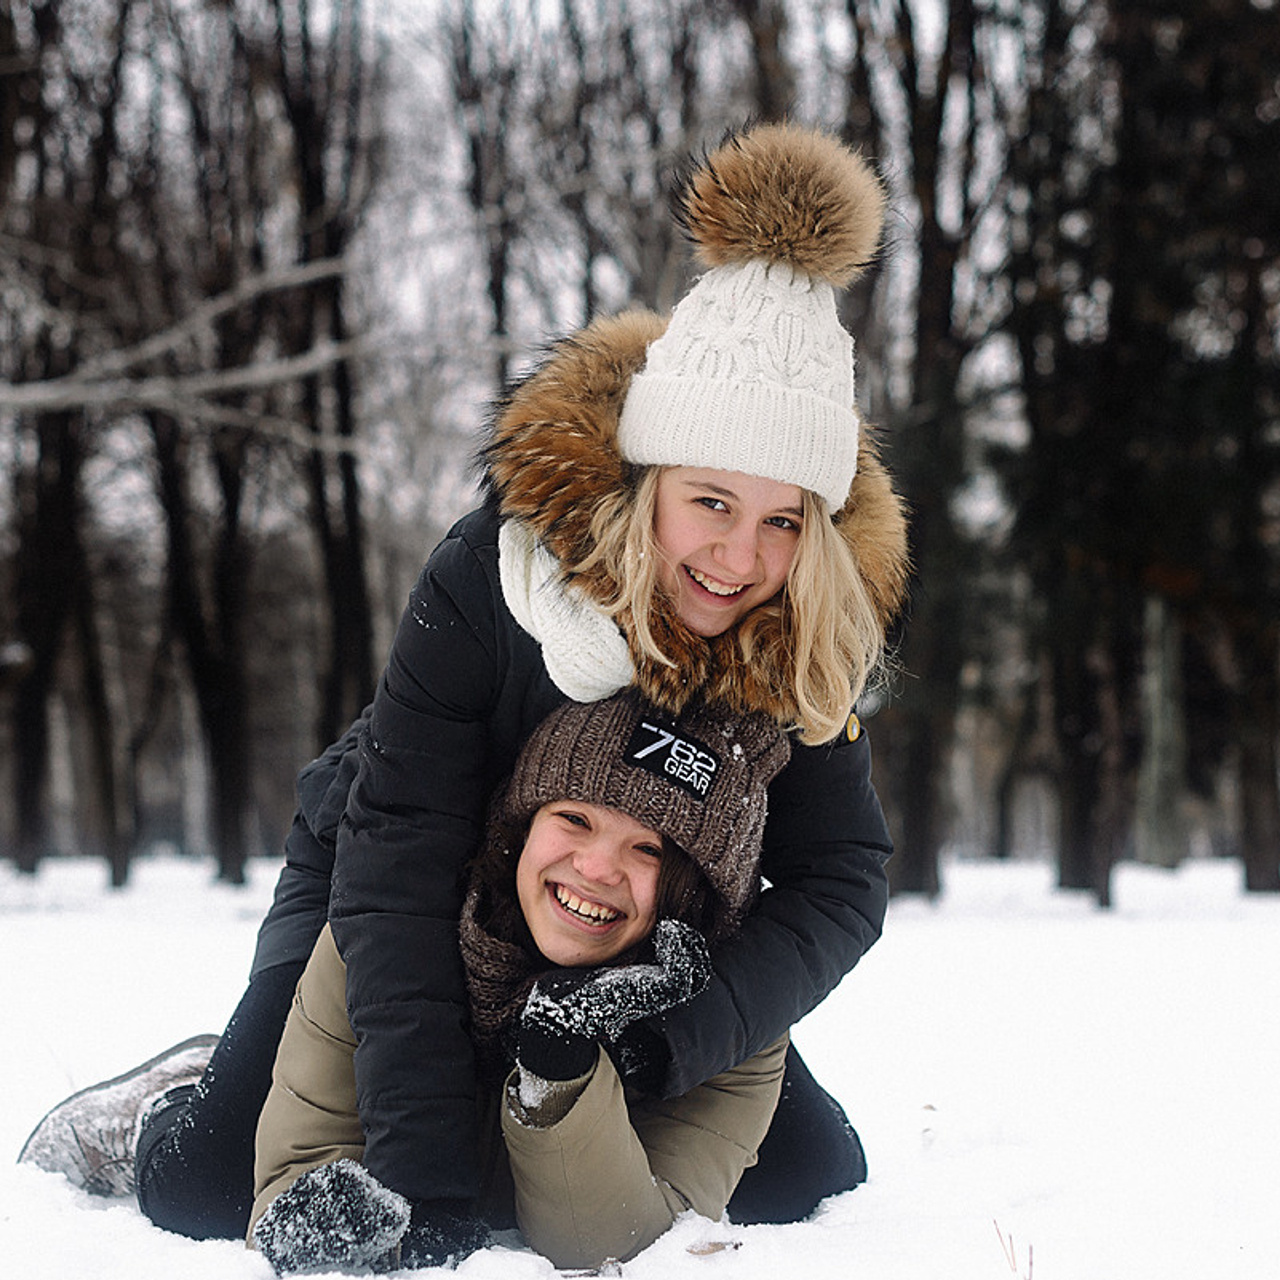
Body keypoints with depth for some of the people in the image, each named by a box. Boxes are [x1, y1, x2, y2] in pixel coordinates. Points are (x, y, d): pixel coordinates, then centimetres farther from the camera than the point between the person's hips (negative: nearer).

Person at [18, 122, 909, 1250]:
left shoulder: (804, 632, -22)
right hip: (410, 902, -3)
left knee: (807, 1175, -3)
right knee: (214, 1192, -14)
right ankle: (148, 1118, 23)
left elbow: (841, 874, -24)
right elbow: (396, 859, -36)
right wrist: (422, 1162, -44)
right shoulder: (491, 578, -34)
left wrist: (691, 1032, -42)